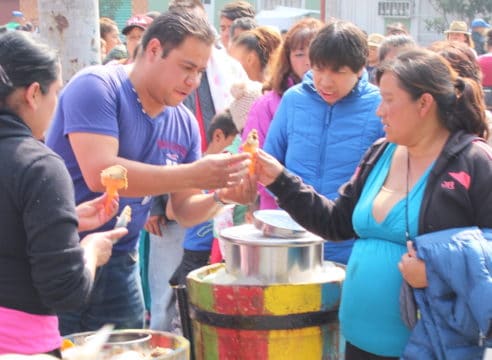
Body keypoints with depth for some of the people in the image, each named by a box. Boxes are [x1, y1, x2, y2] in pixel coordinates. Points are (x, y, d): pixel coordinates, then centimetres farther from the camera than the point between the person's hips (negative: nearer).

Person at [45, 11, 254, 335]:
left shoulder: (185, 125, 4)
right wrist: (195, 173, -28)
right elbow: (100, 173, -28)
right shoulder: (97, 87, -14)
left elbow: (185, 210, 9)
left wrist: (220, 196, -13)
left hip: (119, 264, 6)